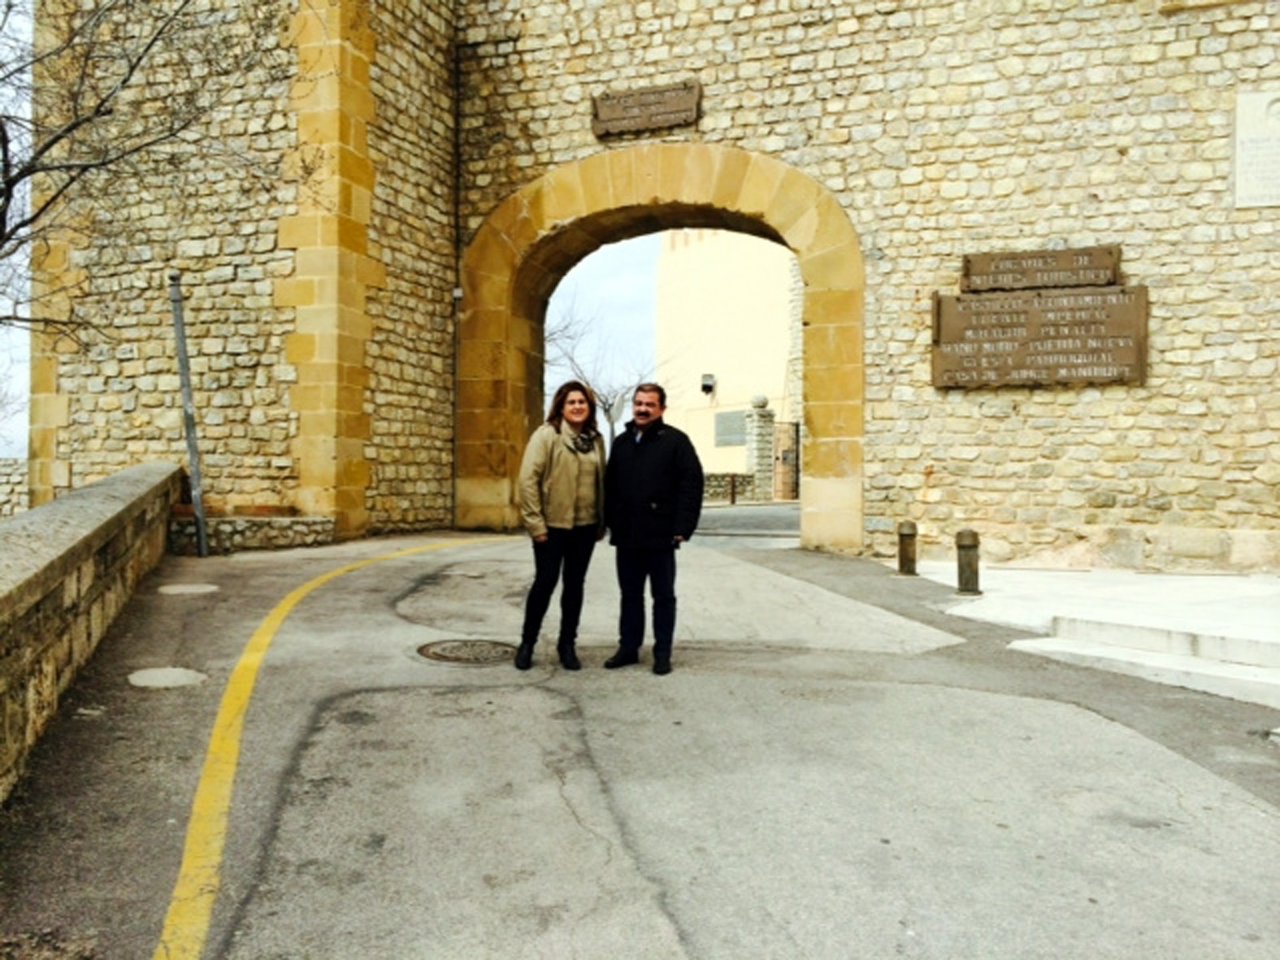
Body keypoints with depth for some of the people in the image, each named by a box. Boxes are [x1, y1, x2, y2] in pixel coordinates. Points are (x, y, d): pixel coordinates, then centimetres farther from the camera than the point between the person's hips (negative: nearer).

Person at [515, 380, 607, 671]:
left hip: (585, 525, 5)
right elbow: (528, 478, -12)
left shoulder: (595, 439, 8)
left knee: (574, 584, 11)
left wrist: (602, 522, 9)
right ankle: (527, 643, 18)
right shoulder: (546, 435, -8)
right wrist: (535, 522, -15)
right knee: (545, 582, 1)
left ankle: (567, 644, 23)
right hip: (552, 525, -5)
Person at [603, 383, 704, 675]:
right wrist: (611, 522, 8)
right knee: (630, 595, 14)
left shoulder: (675, 441, -5)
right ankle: (628, 647, 24)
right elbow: (610, 485, 16)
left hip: (660, 535, -5)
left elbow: (691, 485, -11)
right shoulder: (621, 442, 13)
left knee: (663, 596, 7)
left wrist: (682, 528, -15)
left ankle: (662, 653, 15)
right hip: (626, 535, 5)